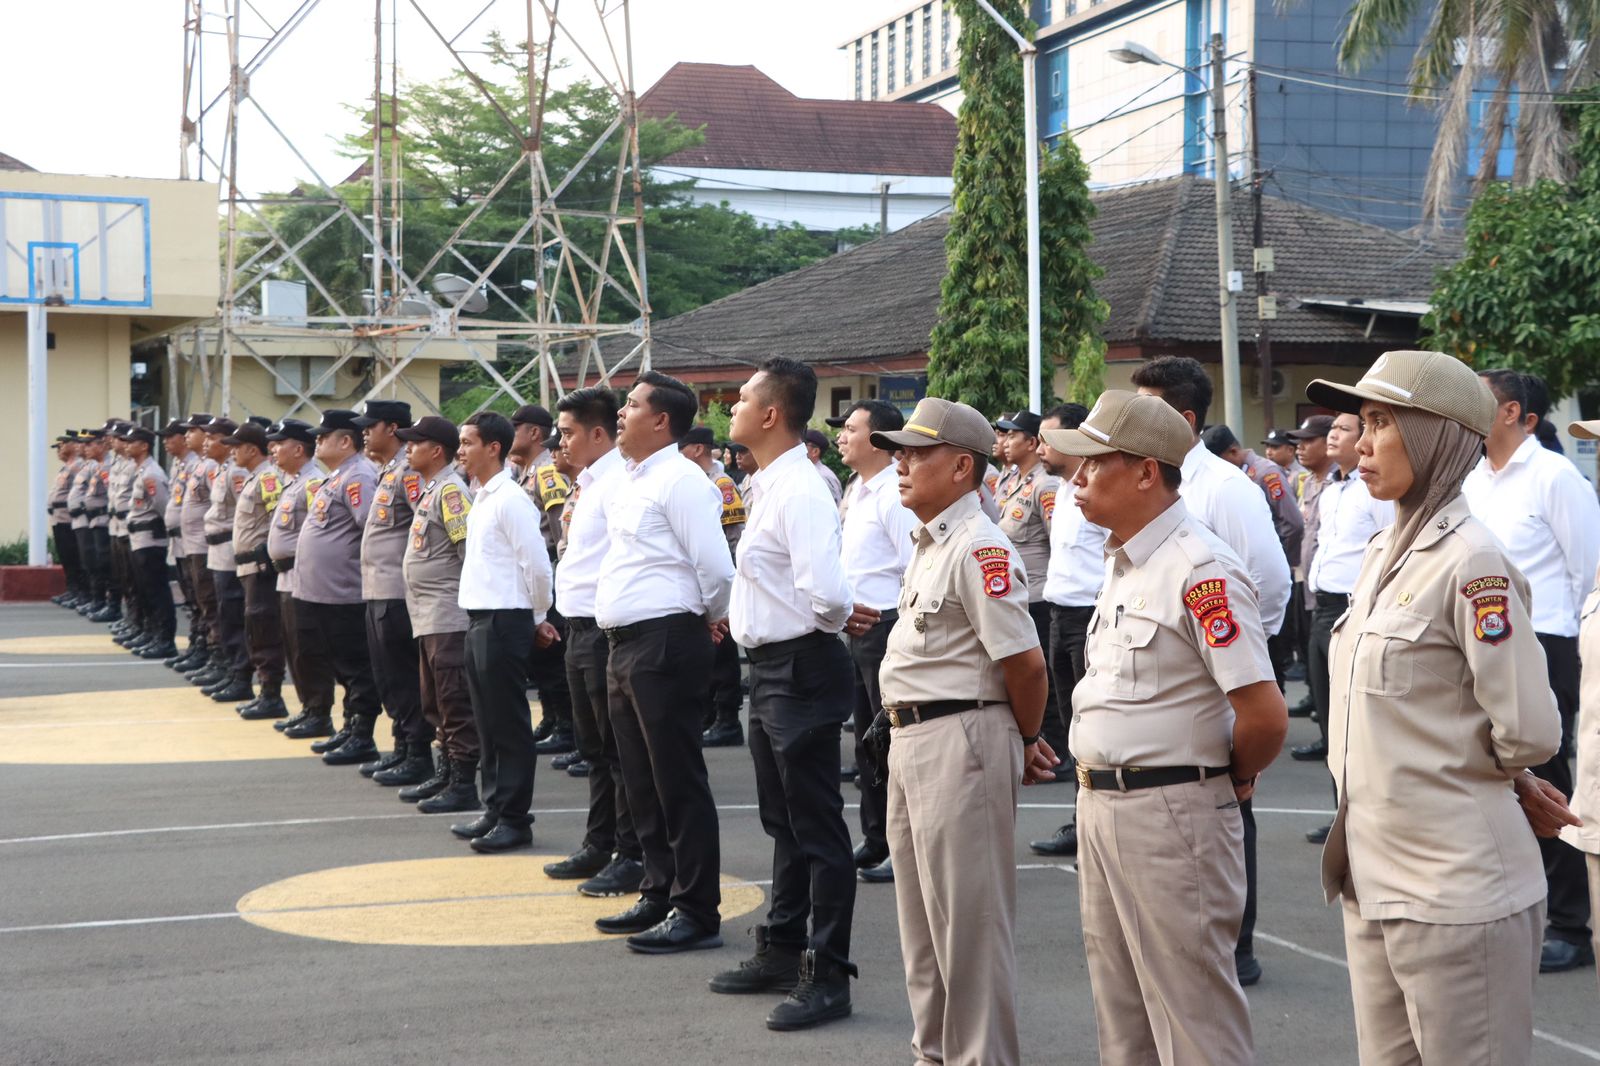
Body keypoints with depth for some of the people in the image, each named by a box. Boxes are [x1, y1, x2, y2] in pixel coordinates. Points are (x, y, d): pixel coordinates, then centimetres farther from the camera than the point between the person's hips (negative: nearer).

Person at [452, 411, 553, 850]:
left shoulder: (510, 500, -14)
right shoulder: (481, 499, 15)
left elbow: (538, 566, -17)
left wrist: (535, 616, -5)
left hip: (504, 622, -9)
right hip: (478, 621, 9)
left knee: (509, 724, -3)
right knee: (488, 723, 13)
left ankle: (515, 819, 2)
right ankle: (495, 810, 20)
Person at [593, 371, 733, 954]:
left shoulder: (679, 480, -12)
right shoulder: (627, 483, 16)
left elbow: (715, 567, -17)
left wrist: (713, 619, -1)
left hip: (665, 643, -9)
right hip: (625, 644, 9)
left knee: (678, 781, -5)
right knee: (643, 781, 15)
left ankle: (697, 912, 0)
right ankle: (660, 895, 25)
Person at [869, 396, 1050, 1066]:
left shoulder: (978, 548, -18)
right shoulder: (928, 544, 14)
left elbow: (1025, 662, -20)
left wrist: (1023, 744, -4)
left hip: (961, 741, -10)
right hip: (912, 737, 10)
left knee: (968, 919, -3)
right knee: (921, 916, 18)